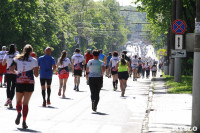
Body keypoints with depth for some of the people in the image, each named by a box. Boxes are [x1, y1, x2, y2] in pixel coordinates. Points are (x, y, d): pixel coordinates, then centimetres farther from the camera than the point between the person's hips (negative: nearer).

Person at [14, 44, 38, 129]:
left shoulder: (17, 59, 6)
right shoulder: (33, 60, 1)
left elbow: (11, 69, -3)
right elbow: (36, 75, 0)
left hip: (19, 82, 1)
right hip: (30, 83, -1)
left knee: (18, 101, 16)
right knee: (25, 103, 1)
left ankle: (19, 113, -14)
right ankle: (24, 122, -7)